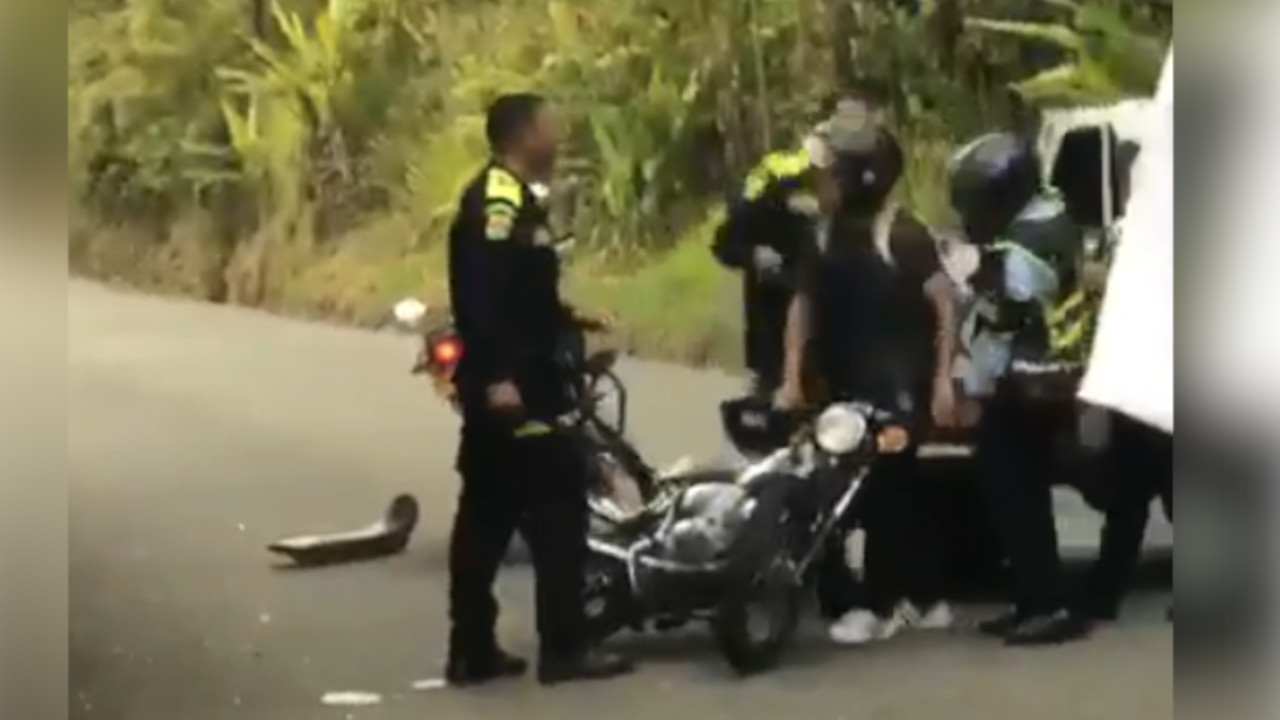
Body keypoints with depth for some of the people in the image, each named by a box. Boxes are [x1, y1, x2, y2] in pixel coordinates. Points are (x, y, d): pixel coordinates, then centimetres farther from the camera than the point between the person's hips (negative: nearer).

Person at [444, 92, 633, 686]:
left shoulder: (506, 197, 18)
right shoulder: (500, 199, -15)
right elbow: (483, 291, -25)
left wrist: (571, 321, 28)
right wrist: (498, 375, -31)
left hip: (502, 382, 11)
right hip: (511, 383, -11)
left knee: (488, 513, 10)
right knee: (557, 507, -6)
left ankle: (472, 650, 13)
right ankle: (563, 647, -3)